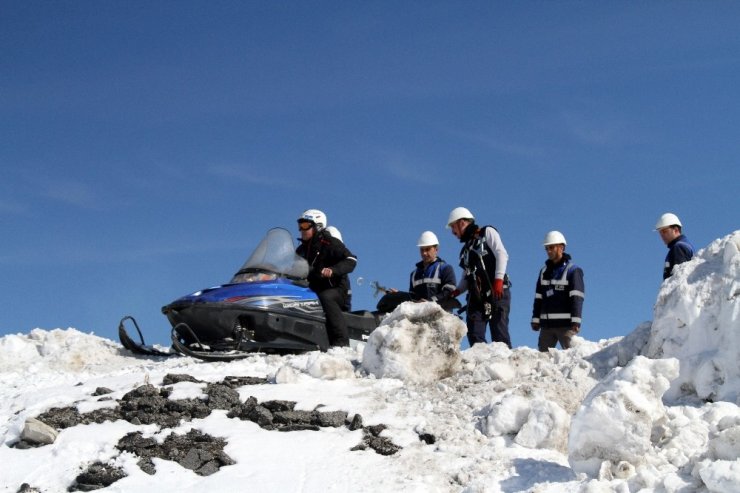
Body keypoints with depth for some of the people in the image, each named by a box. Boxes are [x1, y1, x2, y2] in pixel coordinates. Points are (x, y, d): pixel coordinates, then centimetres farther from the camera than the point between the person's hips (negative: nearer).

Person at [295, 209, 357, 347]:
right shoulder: (301, 249, 18)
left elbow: (351, 260, -16)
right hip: (313, 290, 7)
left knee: (325, 298, -39)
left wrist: (333, 270, -33)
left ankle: (341, 341, -45)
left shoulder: (330, 243, -4)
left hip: (336, 288, -7)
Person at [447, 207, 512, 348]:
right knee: (475, 336, -7)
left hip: (497, 292, -7)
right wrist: (456, 292, 4)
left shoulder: (487, 232, 8)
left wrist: (498, 279, -19)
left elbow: (502, 255, -6)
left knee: (499, 335, -13)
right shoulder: (465, 250, 27)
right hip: (476, 296, 7)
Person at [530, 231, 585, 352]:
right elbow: (538, 298, 18)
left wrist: (576, 321, -18)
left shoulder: (573, 270, -2)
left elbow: (576, 298, -10)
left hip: (565, 324, -6)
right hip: (546, 324, 6)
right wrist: (535, 319, 11)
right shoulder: (544, 271, 16)